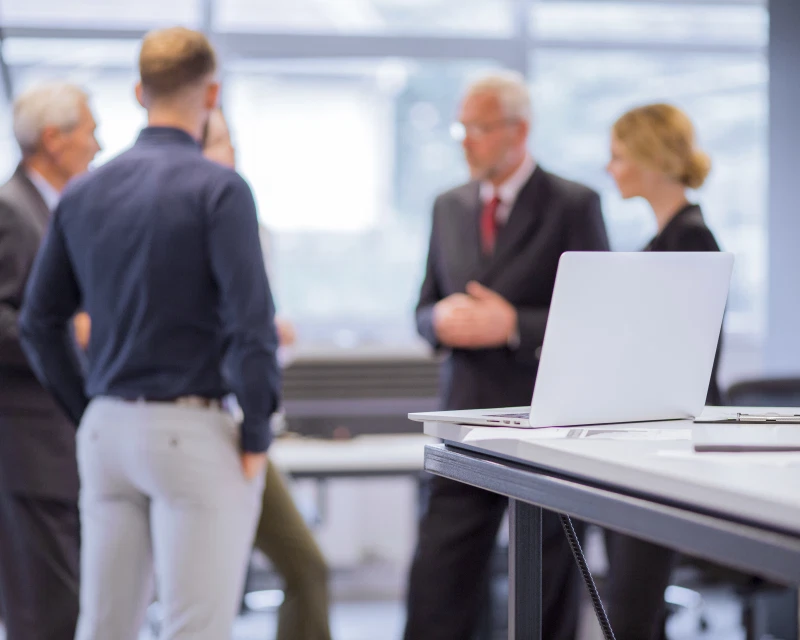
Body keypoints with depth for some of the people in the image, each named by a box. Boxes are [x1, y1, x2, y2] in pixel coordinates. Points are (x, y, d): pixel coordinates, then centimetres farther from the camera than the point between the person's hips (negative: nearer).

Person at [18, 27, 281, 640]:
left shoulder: (83, 193, 8)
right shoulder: (218, 189, -10)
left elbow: (39, 322, 13)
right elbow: (250, 320, -17)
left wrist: (89, 415, 17)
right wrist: (256, 434, -8)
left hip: (107, 429, 6)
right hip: (190, 431, -6)